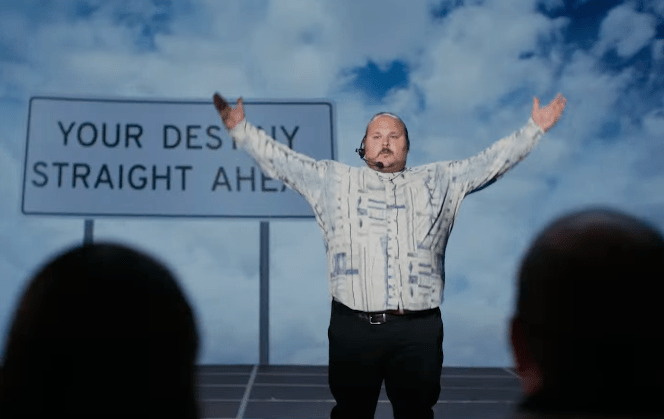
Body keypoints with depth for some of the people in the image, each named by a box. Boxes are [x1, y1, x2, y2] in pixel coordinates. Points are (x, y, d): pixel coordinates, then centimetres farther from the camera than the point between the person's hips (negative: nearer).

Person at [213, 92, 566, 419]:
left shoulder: (438, 181, 15)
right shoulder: (333, 180, 13)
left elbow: (492, 161, 15)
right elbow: (281, 160, 11)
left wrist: (535, 128, 11)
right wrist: (241, 129, 5)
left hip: (418, 330, 1)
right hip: (353, 327, 0)